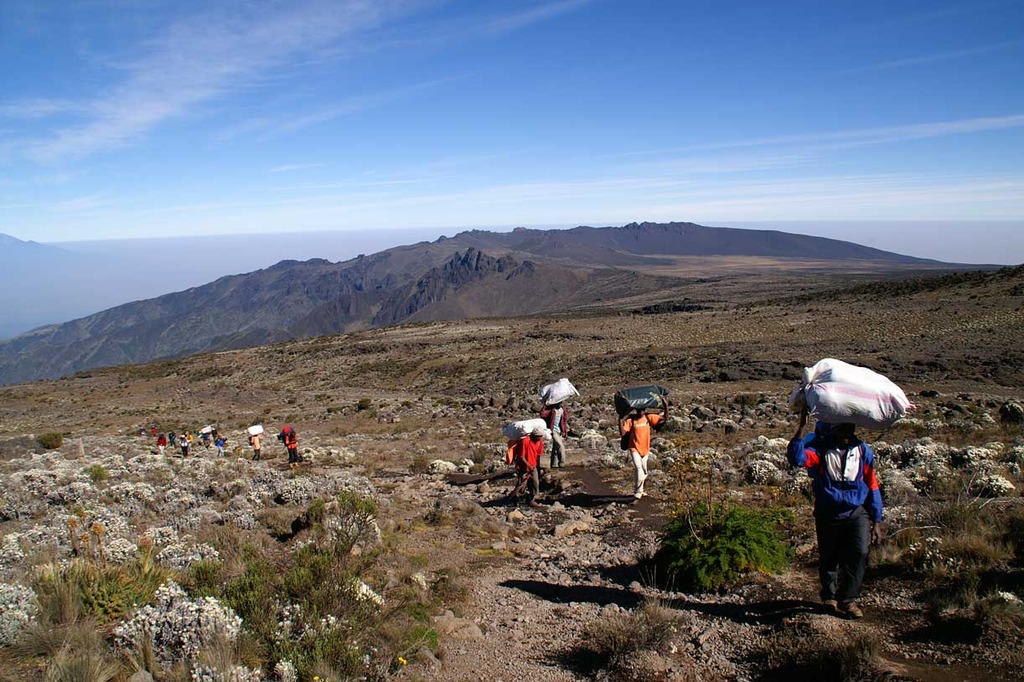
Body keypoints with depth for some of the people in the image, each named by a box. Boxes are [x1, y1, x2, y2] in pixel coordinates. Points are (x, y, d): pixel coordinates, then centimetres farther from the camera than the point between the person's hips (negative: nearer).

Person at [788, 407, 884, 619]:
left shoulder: (862, 450, -2)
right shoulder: (820, 448, -10)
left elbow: (872, 486, 5)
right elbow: (796, 458, -31)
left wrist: (876, 521, 5)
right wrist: (801, 427, -34)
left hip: (857, 513, 1)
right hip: (828, 515, -1)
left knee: (859, 553, -17)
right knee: (828, 559, 11)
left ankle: (849, 598, -1)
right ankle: (829, 596, 35)